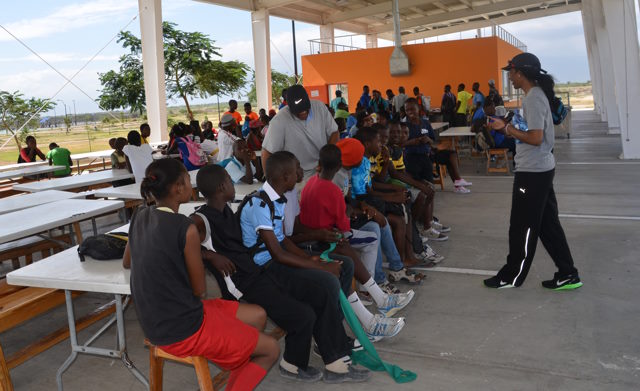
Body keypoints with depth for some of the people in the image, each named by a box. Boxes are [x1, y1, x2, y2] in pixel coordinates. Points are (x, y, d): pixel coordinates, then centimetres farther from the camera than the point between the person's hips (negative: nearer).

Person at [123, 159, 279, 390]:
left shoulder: (139, 218, 1)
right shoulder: (184, 228, -22)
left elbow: (126, 263, 20)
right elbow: (199, 290, -11)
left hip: (157, 325, 8)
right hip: (184, 331, -8)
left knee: (258, 315, 17)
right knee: (271, 350, 6)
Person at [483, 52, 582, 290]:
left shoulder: (533, 98, -18)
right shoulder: (537, 95, 13)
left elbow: (536, 138, -23)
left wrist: (507, 128, -15)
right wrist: (508, 129, 10)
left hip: (532, 172, -10)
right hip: (541, 169, 10)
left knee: (523, 227, 2)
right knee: (547, 223, 14)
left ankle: (512, 276, 14)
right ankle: (567, 275, 21)